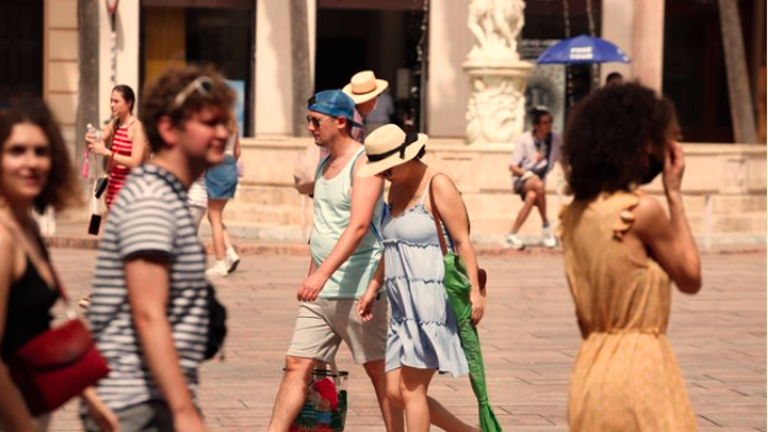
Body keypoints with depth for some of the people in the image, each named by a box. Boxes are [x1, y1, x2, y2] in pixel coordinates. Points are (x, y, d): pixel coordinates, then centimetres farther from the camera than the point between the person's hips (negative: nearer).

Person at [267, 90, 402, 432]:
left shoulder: (364, 163, -12)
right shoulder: (324, 164, 15)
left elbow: (359, 226, -23)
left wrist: (322, 274, -32)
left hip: (357, 288, -8)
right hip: (320, 291, 8)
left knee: (380, 372, 3)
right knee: (297, 366, 1)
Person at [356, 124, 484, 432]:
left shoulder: (438, 186, -9)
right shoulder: (397, 189, 15)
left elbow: (462, 242, -13)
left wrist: (475, 291, -20)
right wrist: (374, 288, 20)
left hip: (434, 301, -9)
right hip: (404, 307, 9)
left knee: (411, 389, -7)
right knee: (395, 392, 5)